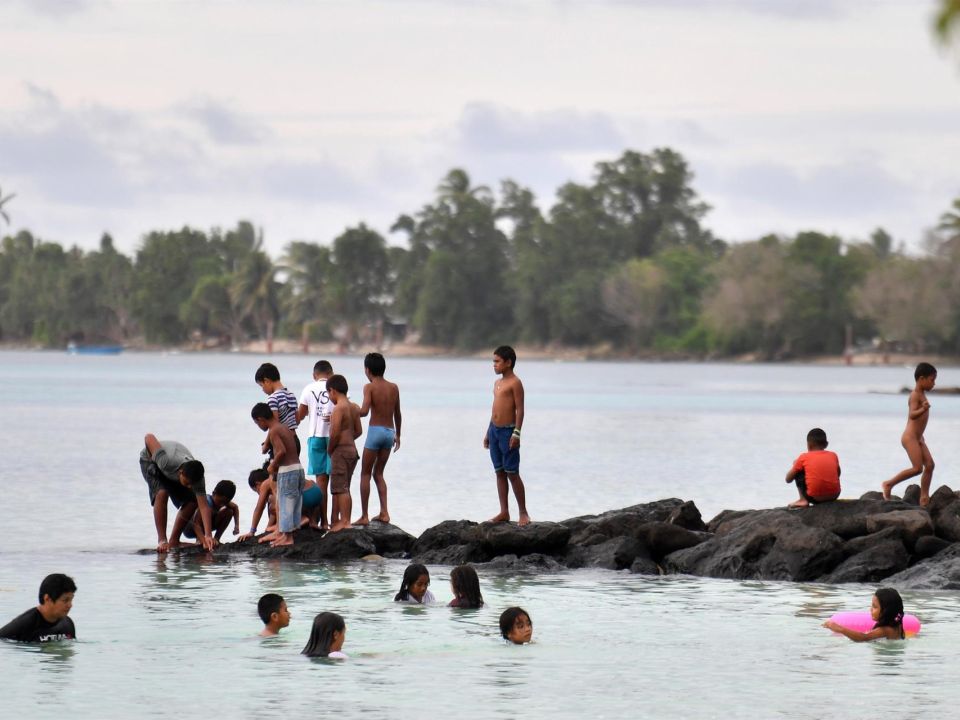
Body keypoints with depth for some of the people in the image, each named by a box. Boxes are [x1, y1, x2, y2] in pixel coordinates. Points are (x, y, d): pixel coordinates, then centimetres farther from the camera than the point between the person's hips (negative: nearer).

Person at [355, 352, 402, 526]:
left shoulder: (370, 387, -8)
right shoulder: (394, 388, 9)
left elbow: (364, 411, -21)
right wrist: (398, 435, 30)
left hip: (375, 431, -5)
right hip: (390, 432, 5)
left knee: (365, 474, 4)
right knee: (378, 473, 17)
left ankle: (364, 516, 0)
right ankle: (384, 512, 8)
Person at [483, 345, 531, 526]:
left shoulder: (515, 383, -10)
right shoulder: (497, 383, 16)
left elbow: (519, 409, -14)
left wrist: (516, 433, -21)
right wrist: (488, 432, 19)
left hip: (508, 431, -8)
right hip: (494, 430, 8)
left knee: (512, 473, -7)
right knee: (499, 472, 9)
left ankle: (523, 513, -2)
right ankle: (504, 512, 12)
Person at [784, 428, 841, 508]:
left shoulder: (804, 457, 4)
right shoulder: (833, 456, 12)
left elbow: (788, 479, 11)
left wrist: (794, 465, 31)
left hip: (815, 498, -3)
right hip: (834, 495, 3)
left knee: (798, 473, 19)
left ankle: (803, 500, 9)